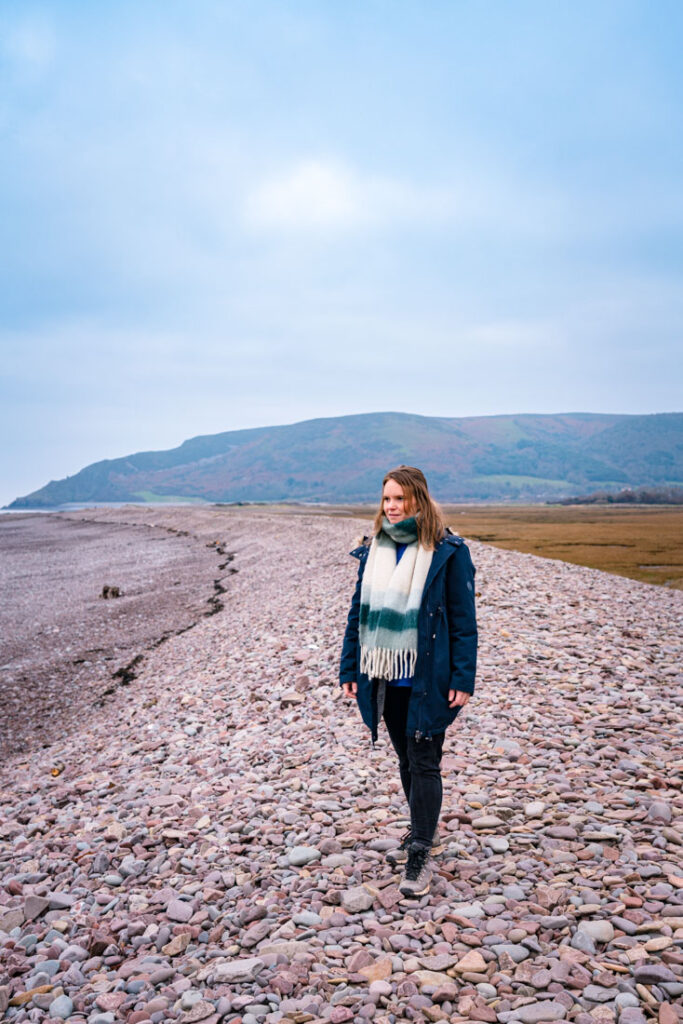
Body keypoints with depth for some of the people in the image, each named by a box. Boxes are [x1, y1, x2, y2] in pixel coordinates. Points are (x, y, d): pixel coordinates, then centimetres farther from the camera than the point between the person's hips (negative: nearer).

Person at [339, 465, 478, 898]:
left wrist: (463, 680, -13)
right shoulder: (374, 550, 5)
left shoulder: (447, 552, -10)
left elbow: (463, 619, -9)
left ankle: (421, 854, 11)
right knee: (406, 758, 18)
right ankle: (424, 830, 38)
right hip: (386, 676, 5)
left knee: (424, 762, 1)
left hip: (428, 678, -5)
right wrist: (350, 669, 7)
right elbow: (358, 611, 10)